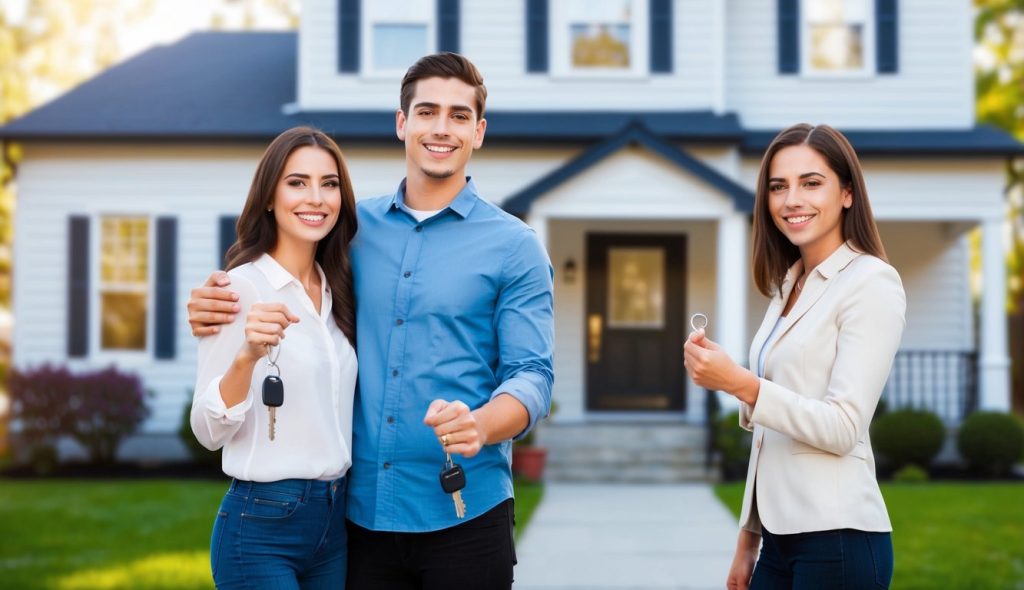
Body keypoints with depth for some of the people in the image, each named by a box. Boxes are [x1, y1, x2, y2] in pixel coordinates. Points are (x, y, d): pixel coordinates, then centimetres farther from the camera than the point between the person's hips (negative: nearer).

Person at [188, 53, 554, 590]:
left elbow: (530, 375, -6)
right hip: (363, 510, 3)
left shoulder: (514, 246, -1)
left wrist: (480, 426, -27)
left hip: (464, 513, -3)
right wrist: (214, 313, -9)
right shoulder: (355, 228, 8)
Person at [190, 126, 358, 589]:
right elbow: (209, 430, -15)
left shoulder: (338, 291, 8)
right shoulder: (241, 286, -10)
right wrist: (248, 355, -29)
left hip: (336, 521, 6)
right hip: (261, 525, -6)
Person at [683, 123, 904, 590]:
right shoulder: (789, 286, 14)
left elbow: (843, 428, -17)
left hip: (838, 538, -7)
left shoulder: (872, 282, -8)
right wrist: (749, 537, 15)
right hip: (781, 534, 7)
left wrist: (740, 384, -24)